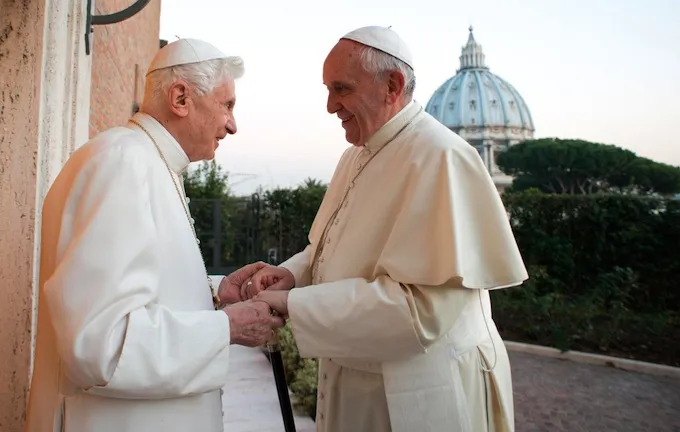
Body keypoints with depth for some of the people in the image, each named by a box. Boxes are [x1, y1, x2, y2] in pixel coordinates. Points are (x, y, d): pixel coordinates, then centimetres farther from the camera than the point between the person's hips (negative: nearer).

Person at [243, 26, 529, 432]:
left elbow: (423, 306, -28)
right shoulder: (359, 152, 7)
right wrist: (292, 273, -5)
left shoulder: (440, 157, -22)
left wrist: (293, 304, -25)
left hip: (418, 395, -7)